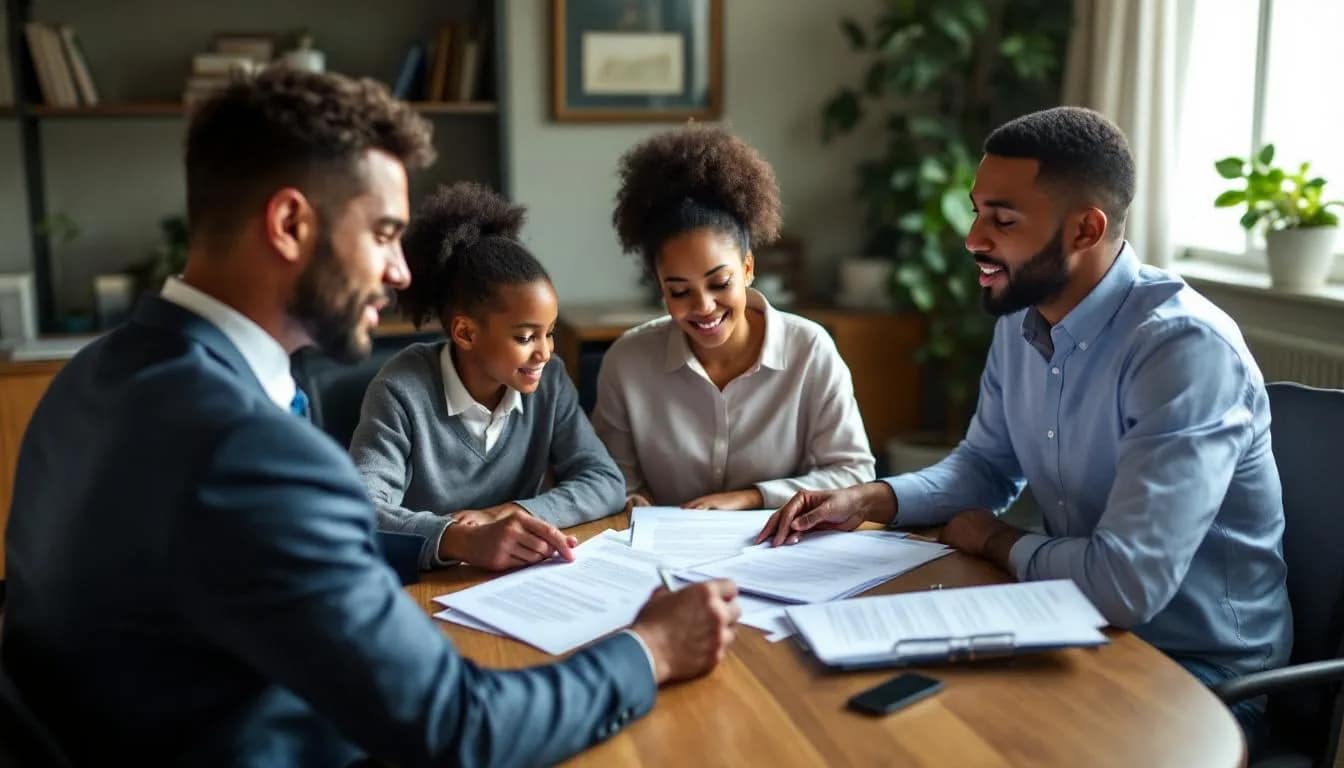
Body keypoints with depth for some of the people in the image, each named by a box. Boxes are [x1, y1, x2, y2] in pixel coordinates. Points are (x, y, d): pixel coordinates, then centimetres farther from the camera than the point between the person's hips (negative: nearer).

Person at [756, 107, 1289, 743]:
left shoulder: (1186, 348, -27)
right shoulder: (1021, 320, -1)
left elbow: (1127, 582, -34)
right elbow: (986, 464, 14)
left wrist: (996, 541, -14)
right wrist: (865, 501, -4)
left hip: (1200, 671, -6)